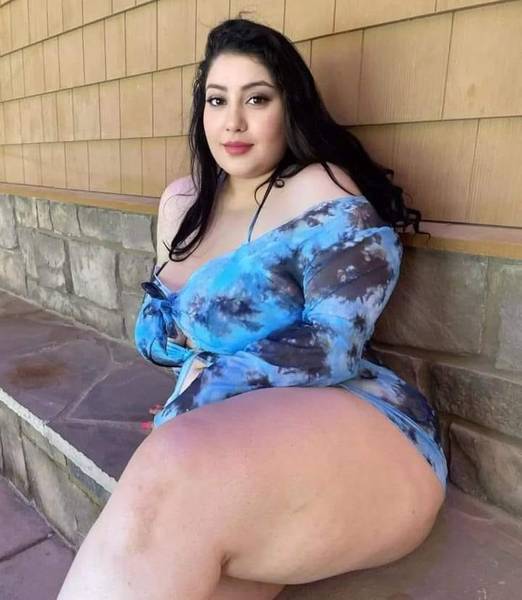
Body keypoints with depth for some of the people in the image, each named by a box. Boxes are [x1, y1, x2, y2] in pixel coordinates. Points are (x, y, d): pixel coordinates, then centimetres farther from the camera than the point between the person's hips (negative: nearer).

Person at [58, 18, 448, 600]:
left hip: (355, 430, -4)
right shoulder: (182, 202, 16)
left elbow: (334, 346, -13)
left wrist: (206, 385, -12)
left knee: (170, 479, -32)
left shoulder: (324, 197, -4)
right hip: (219, 443, 5)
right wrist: (195, 338, -3)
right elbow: (151, 329, 19)